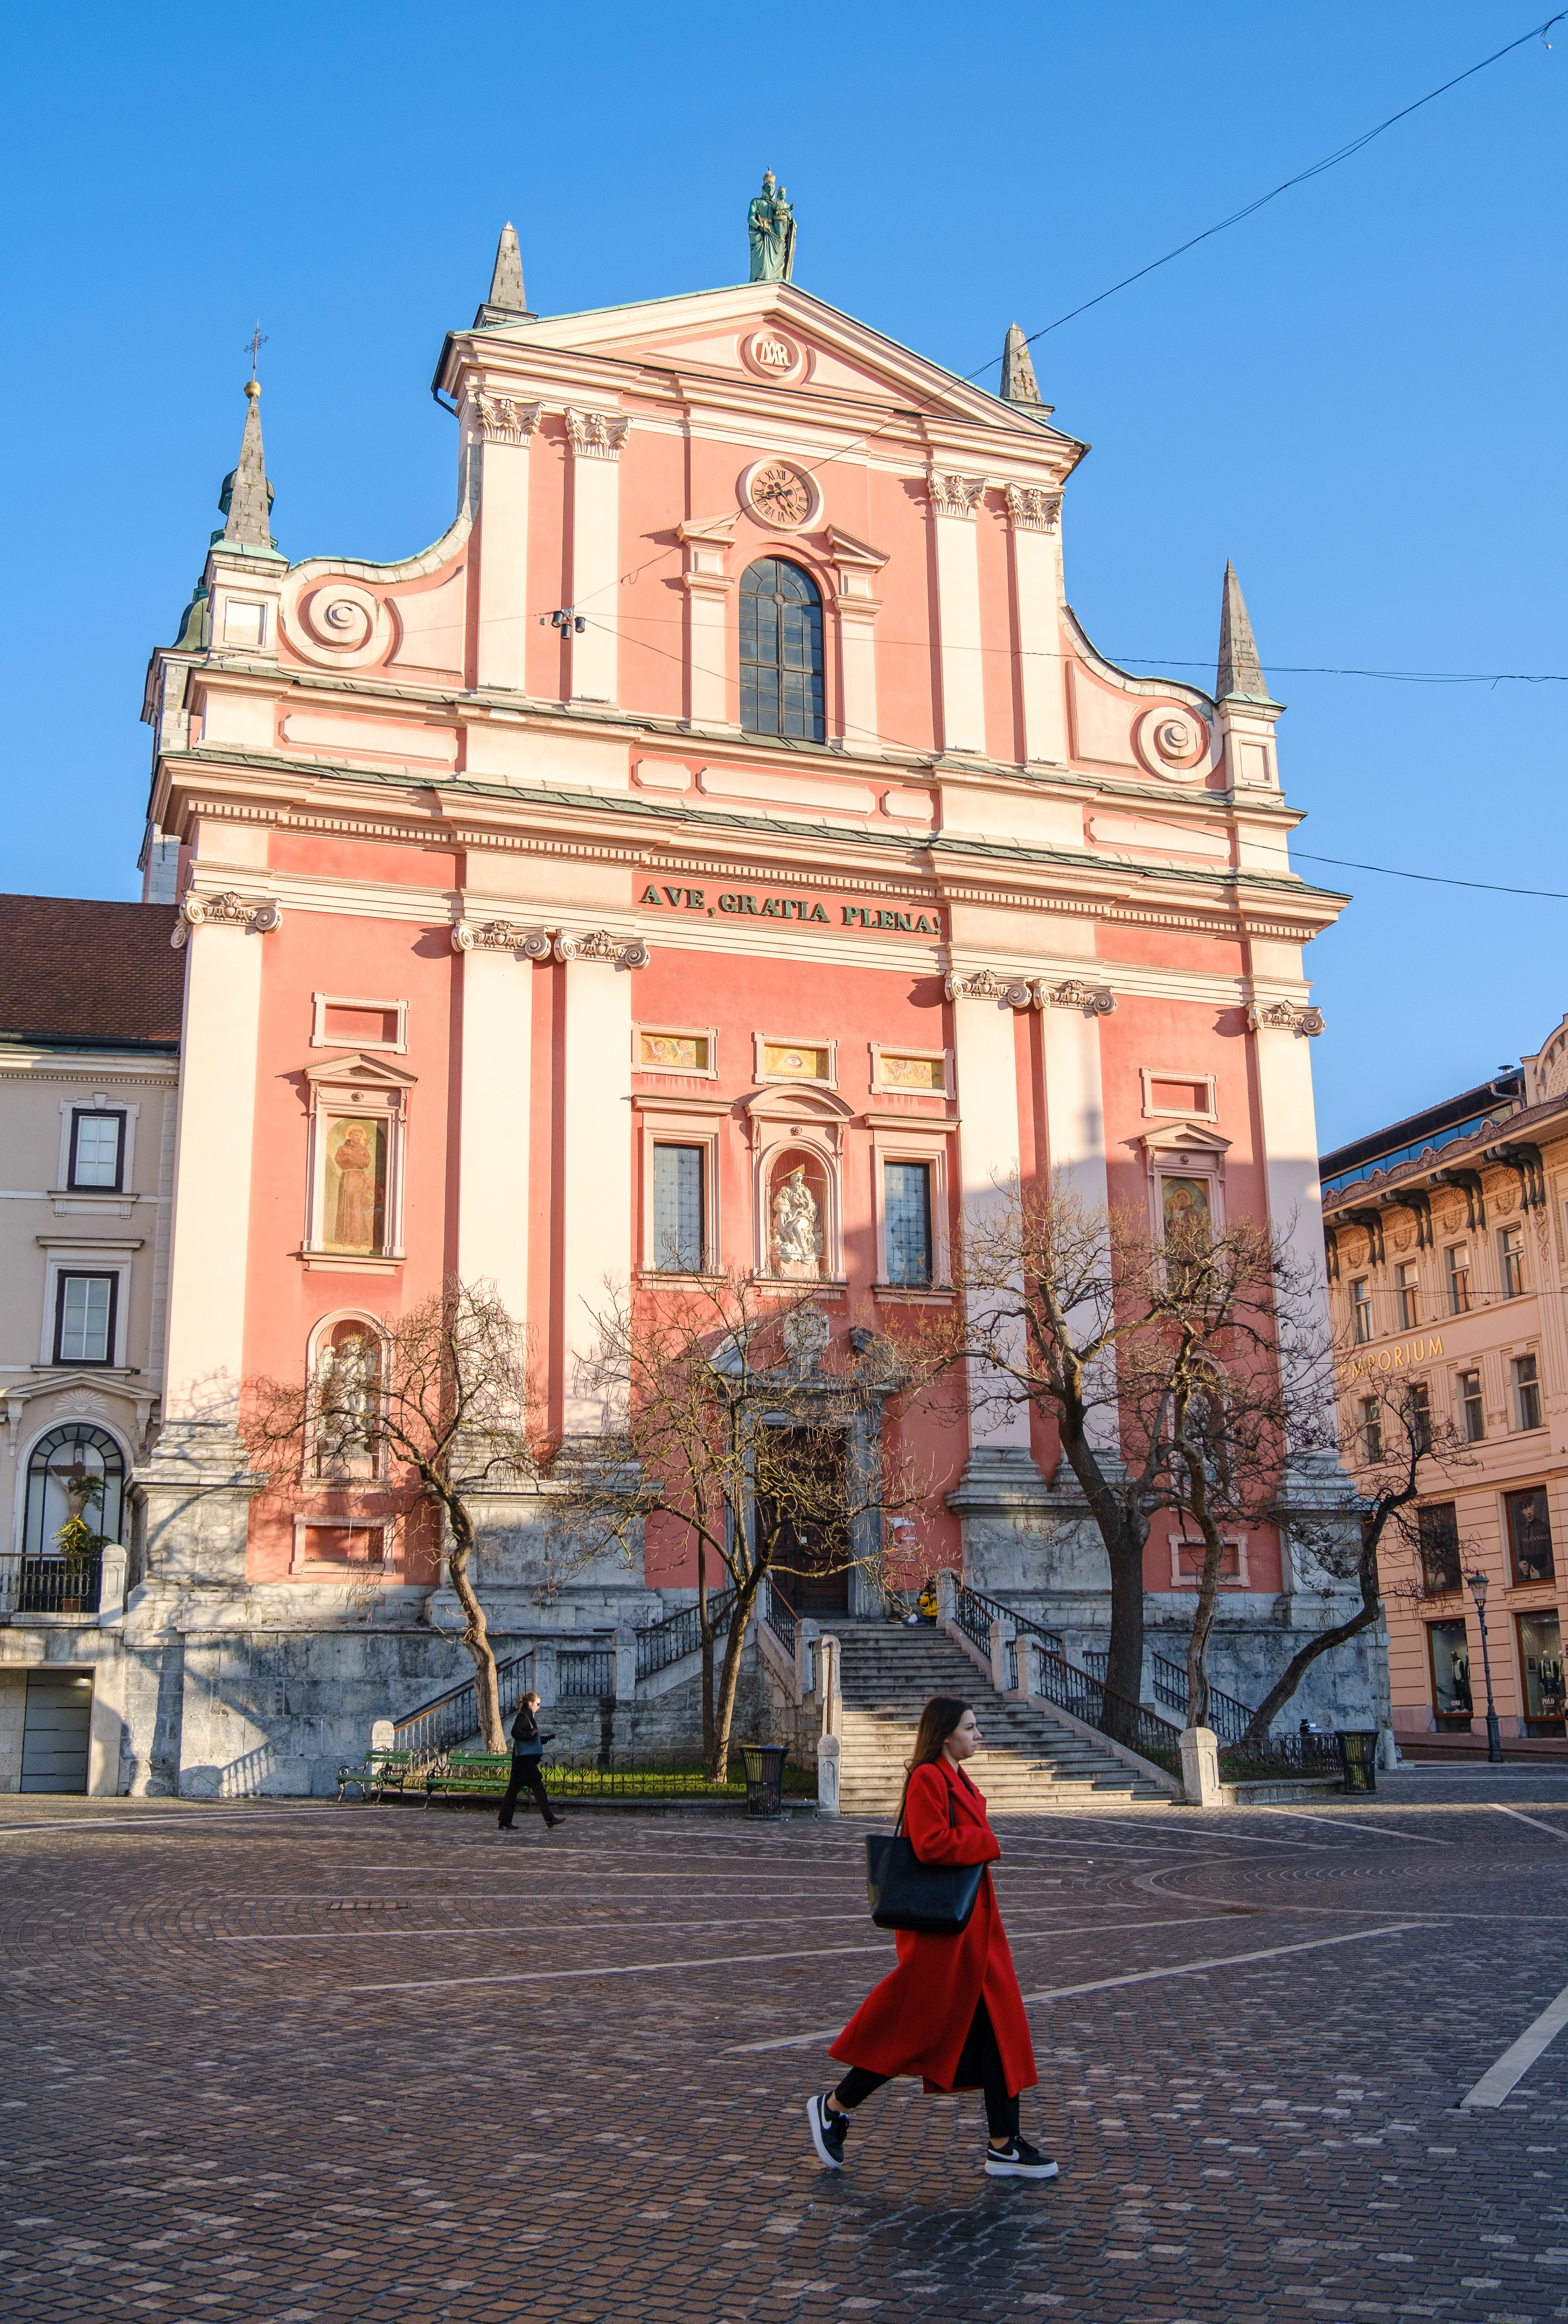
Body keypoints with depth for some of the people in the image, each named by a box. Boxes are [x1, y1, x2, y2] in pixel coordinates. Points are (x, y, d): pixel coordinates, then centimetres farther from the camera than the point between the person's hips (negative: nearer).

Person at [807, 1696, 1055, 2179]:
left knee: (997, 2026, 8)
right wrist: (989, 1842, -16)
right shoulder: (927, 1778, -17)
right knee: (916, 2027, -2)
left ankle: (1005, 2147, 13)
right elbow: (931, 1844, -27)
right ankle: (833, 2108, 15)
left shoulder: (957, 1780, 14)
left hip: (973, 1922, 10)